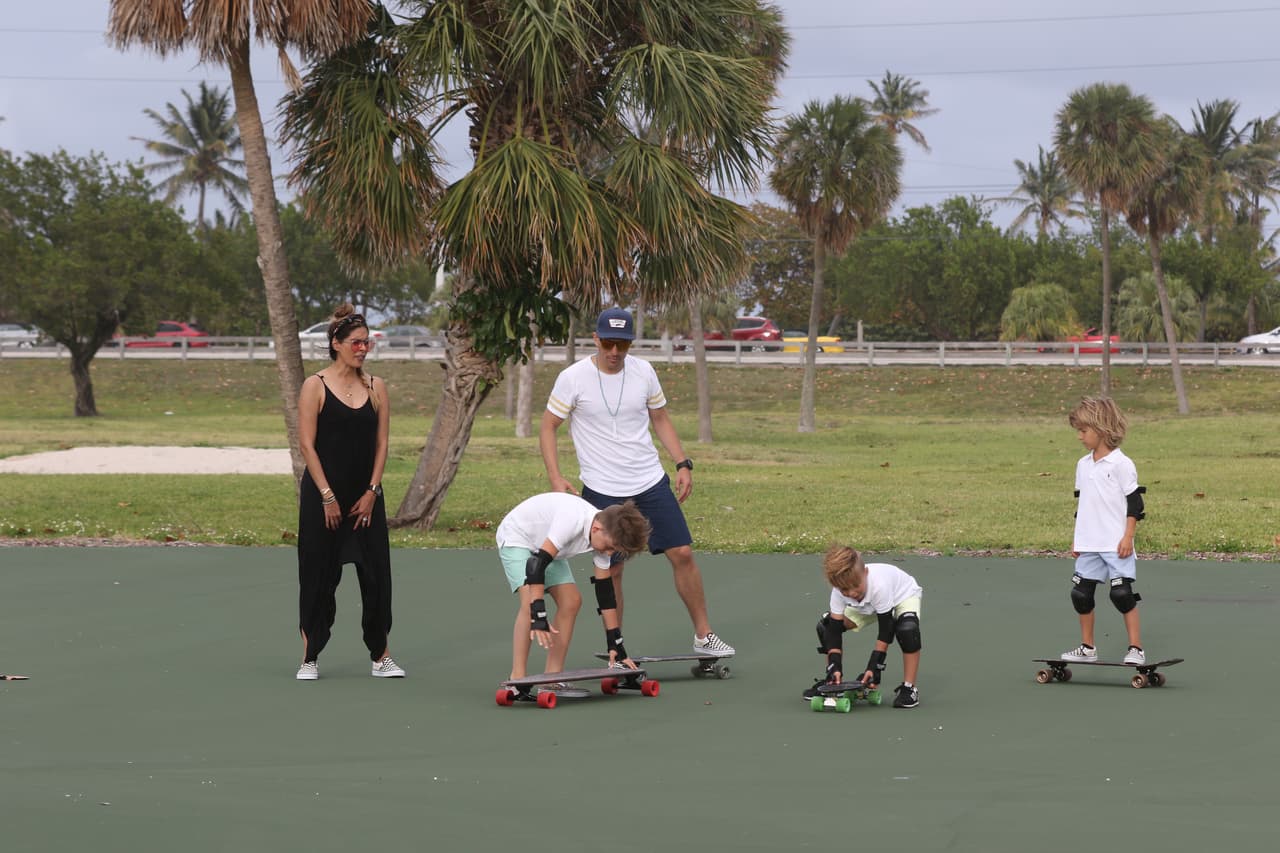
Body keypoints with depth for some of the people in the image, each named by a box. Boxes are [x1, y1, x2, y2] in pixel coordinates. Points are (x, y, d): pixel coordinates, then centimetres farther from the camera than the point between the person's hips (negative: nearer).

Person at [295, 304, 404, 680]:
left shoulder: (376, 387, 7)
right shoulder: (315, 386, -5)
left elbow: (381, 444, 7)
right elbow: (307, 444, -8)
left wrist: (371, 492, -3)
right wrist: (327, 497, -12)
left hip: (366, 495, 4)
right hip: (323, 496, -4)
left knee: (376, 574, 2)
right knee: (319, 576, 1)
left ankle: (381, 656, 11)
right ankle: (309, 658, 9)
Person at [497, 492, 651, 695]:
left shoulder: (605, 536, -13)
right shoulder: (572, 521, -39)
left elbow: (605, 593, -4)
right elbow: (536, 564, -41)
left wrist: (616, 645, -4)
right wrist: (539, 617, -45)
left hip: (546, 545, 8)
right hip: (516, 538, -8)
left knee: (571, 601, -4)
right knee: (530, 600, -26)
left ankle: (552, 679, 1)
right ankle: (517, 679, -23)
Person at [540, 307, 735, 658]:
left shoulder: (643, 372, 1)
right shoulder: (573, 378, -9)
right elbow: (548, 426, -2)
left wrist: (683, 464, 6)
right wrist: (556, 478, -12)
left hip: (651, 482, 3)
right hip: (602, 491, -3)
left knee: (682, 553, -1)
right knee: (611, 569, -1)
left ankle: (703, 635, 10)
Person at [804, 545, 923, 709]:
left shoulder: (879, 586, -43)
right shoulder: (839, 591, -29)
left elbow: (885, 631, -36)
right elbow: (834, 629, -23)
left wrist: (874, 668, -37)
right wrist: (834, 667, -32)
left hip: (903, 595, -5)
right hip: (867, 606, 5)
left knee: (907, 628, -38)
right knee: (826, 626, -10)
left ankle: (909, 687, -26)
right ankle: (830, 682, 5)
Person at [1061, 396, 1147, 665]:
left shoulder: (1122, 464, -8)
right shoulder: (1083, 465, 12)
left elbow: (1134, 505, -8)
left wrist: (1128, 537, -13)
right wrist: (1076, 539, 18)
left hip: (1116, 545, -7)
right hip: (1088, 545, 7)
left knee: (1122, 593, -9)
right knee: (1081, 593, 8)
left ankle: (1136, 648, -2)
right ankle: (1087, 647, 21)